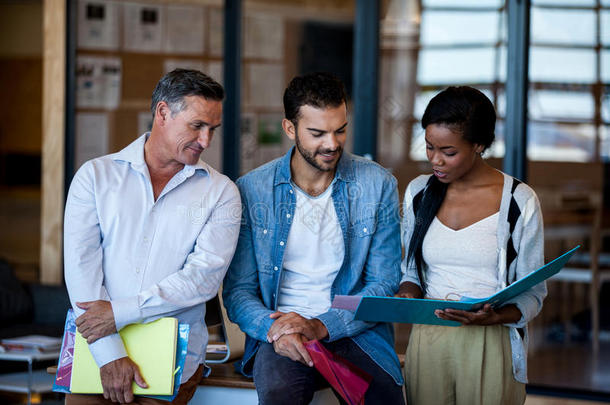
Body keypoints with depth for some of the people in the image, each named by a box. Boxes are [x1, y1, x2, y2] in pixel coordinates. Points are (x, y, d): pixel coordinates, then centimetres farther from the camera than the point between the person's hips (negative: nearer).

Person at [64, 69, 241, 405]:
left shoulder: (220, 192, 6)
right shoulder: (96, 175, 6)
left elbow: (205, 276, -7)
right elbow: (81, 264, -4)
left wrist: (120, 312, -15)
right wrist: (110, 354, -14)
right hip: (99, 351, 0)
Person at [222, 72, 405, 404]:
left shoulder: (377, 184, 2)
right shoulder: (252, 190, 2)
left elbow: (384, 285, 0)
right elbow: (238, 290, 4)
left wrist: (321, 326, -14)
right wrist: (273, 329, -17)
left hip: (354, 331, 2)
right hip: (281, 329, -2)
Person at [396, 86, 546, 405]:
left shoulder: (519, 202, -5)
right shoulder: (418, 193, 7)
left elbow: (532, 294, -2)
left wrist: (494, 317, -21)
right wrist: (407, 296, -6)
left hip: (491, 345, -3)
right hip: (427, 340, 3)